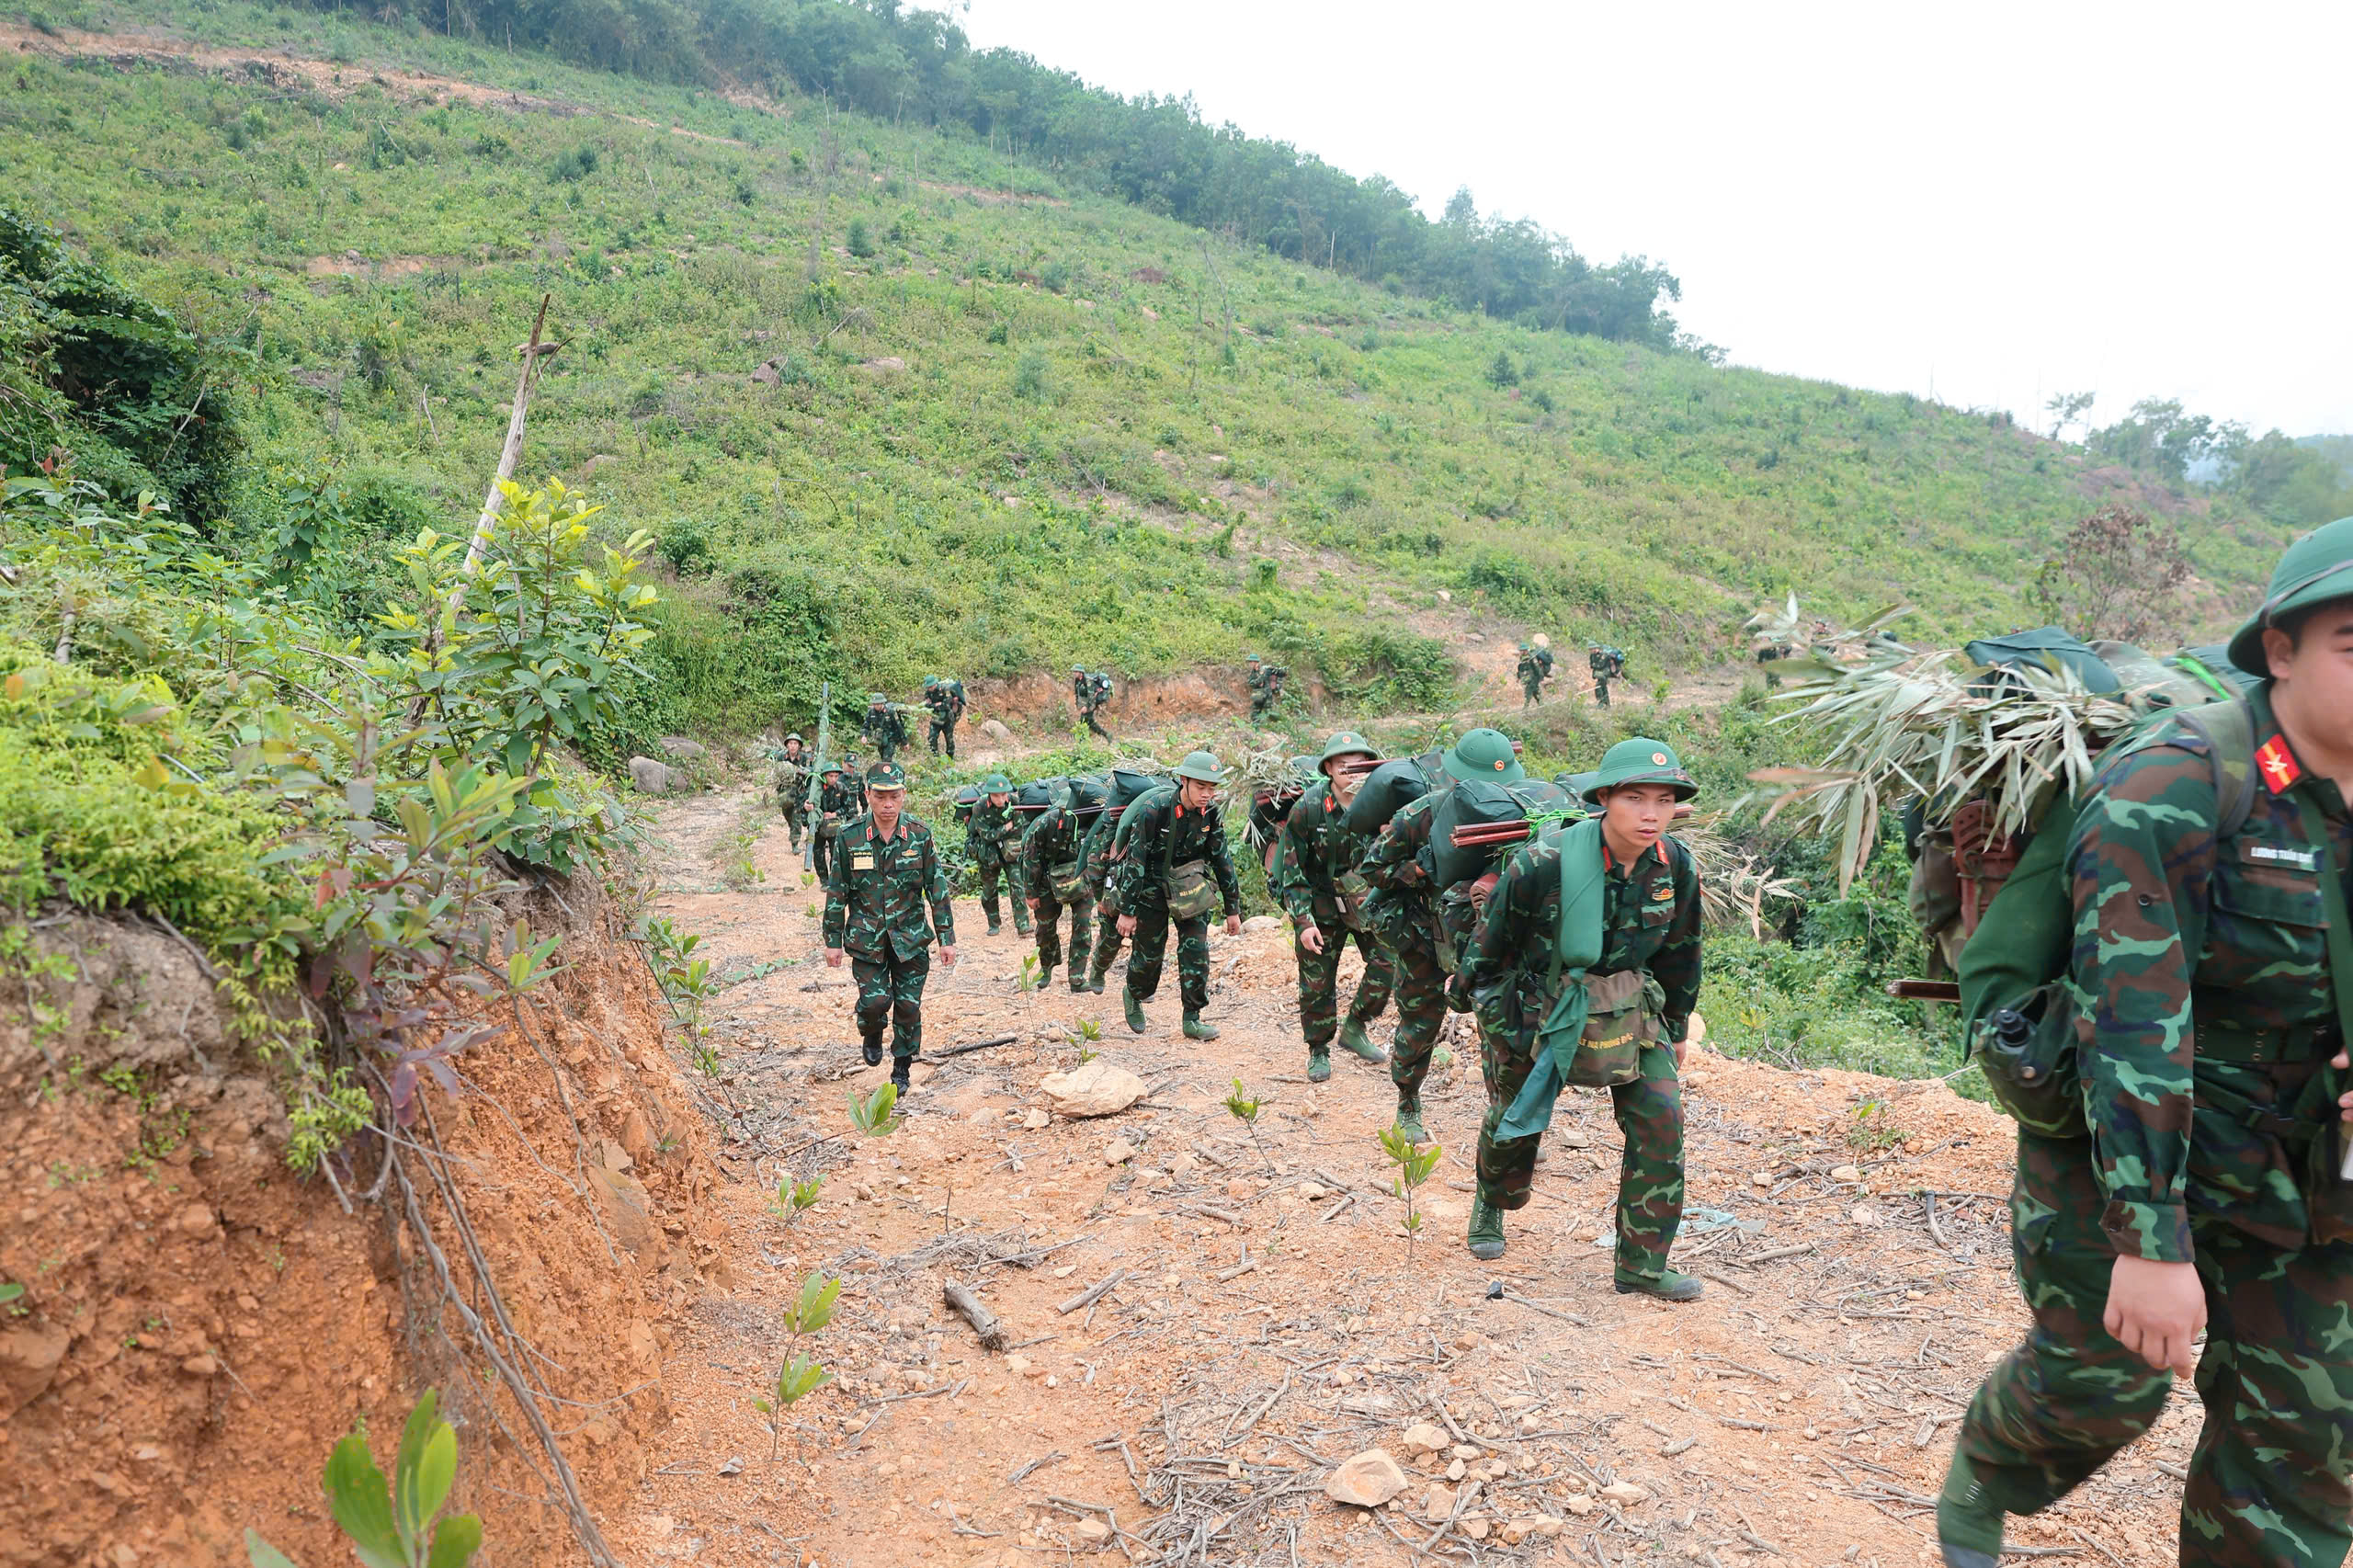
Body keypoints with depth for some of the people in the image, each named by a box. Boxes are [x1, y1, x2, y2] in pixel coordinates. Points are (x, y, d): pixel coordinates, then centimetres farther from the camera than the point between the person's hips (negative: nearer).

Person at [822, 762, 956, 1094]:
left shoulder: (920, 836, -5)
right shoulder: (850, 839, -6)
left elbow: (937, 889, 1)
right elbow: (837, 893, 2)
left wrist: (947, 938, 0)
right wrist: (833, 941, 3)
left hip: (910, 938, 1)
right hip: (867, 938, -1)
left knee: (908, 1006, 3)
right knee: (875, 1000, -10)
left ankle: (901, 1069, 24)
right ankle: (872, 1035, 26)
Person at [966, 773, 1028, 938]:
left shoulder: (1014, 801, -14)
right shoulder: (980, 809, -21)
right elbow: (987, 835, -20)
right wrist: (1008, 827, -26)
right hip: (989, 852, -1)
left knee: (1018, 884, -10)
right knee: (989, 888, 11)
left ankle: (1022, 924, -9)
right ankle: (994, 924, 28)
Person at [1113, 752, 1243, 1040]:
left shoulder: (1210, 812, -10)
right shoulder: (1154, 809, -25)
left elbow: (1222, 860, 0)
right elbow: (1135, 860, -21)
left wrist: (1233, 909, 3)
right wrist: (1127, 911, -19)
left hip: (1190, 887, 4)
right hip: (1152, 887, -4)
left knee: (1196, 951, -4)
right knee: (1149, 952, 7)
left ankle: (1192, 1019, 8)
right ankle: (1133, 995, 37)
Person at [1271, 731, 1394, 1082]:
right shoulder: (1308, 809, -14)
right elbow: (1292, 869, -11)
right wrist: (1303, 920, -15)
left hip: (1369, 900, 2)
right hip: (1322, 906, -2)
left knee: (1387, 964, -9)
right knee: (1317, 982, 4)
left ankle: (1354, 1029, 14)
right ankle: (1319, 1051, 24)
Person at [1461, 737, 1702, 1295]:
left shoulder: (1676, 866, -12)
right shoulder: (1541, 865, -27)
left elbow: (1680, 952, 6)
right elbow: (1489, 946, -12)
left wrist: (1675, 1028, 13)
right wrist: (1500, 1025, -5)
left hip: (1629, 1007, 3)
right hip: (1534, 1009, -3)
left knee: (1661, 1119, -8)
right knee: (1513, 1120, 14)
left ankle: (1642, 1265, 6)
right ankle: (1489, 1206, 46)